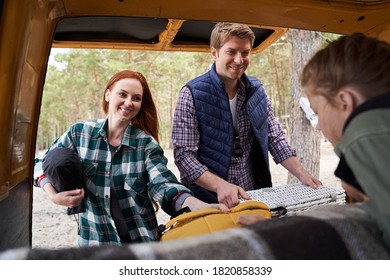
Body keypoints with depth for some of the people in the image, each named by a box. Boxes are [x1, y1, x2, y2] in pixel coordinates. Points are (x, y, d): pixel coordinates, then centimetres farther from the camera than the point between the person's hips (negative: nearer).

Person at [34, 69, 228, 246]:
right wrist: (53, 195, -11)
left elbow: (162, 184, -23)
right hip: (94, 239, 1)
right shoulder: (80, 132, -5)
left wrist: (199, 206, -41)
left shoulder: (146, 143, -10)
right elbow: (45, 163, 7)